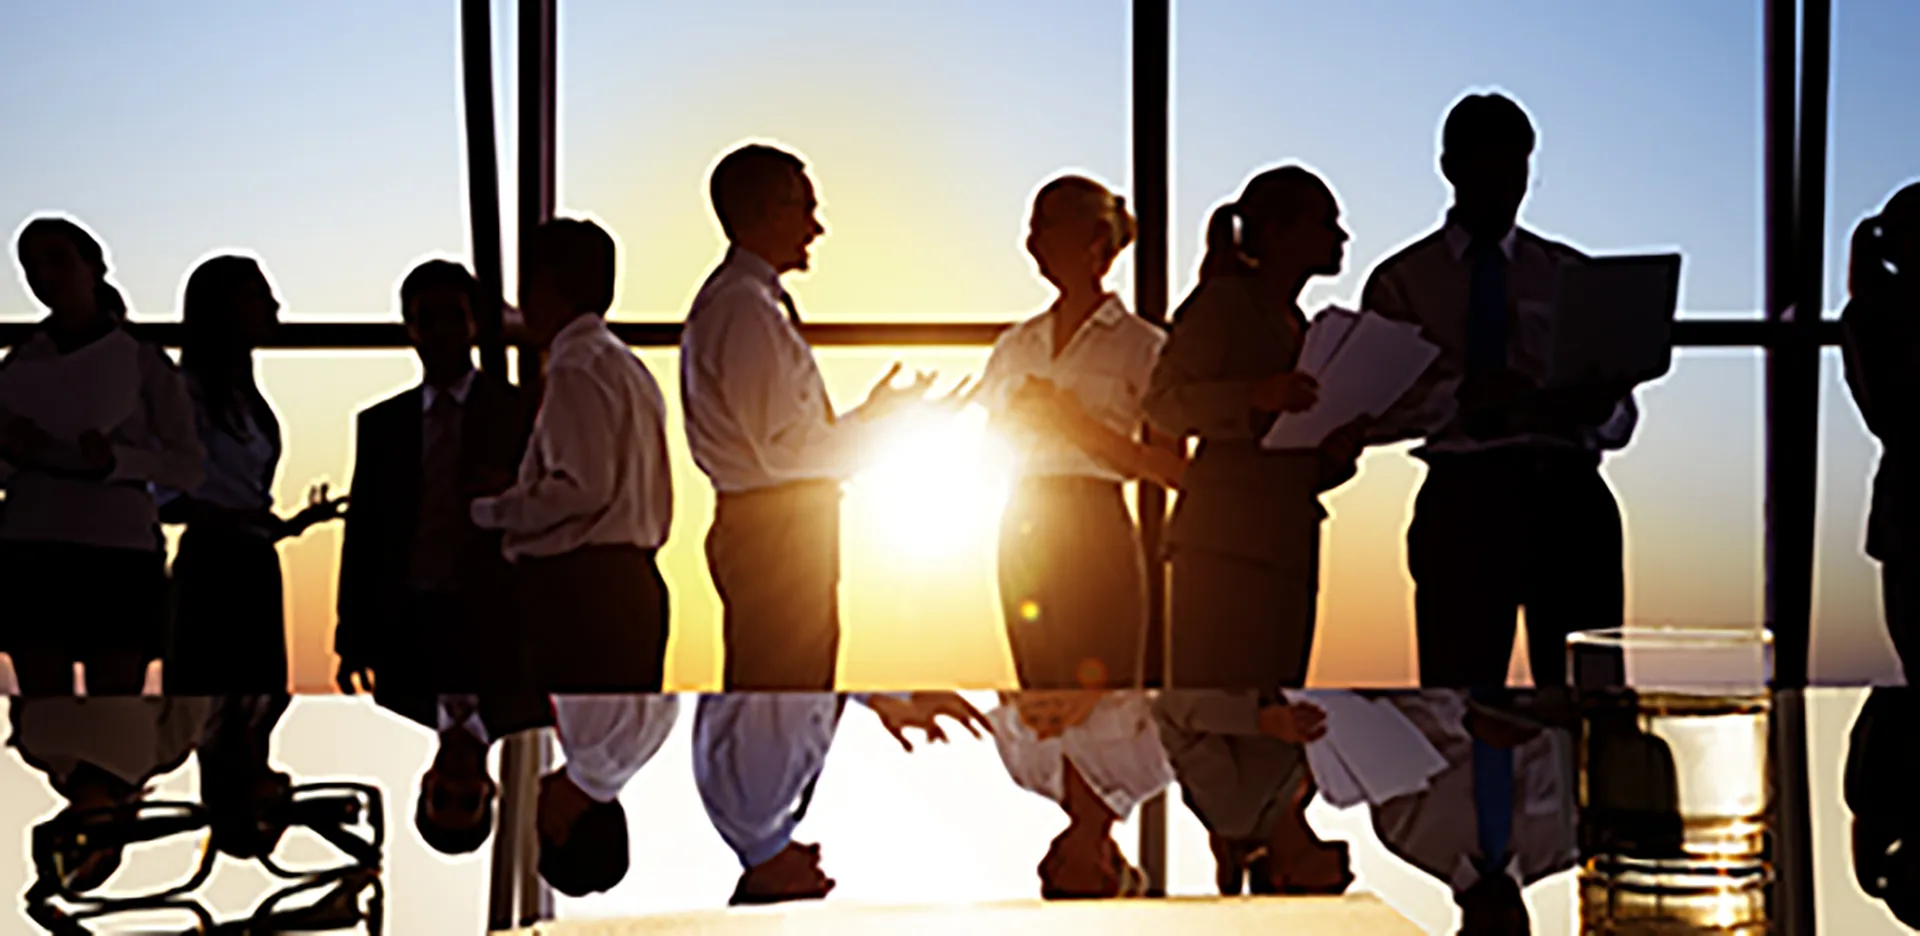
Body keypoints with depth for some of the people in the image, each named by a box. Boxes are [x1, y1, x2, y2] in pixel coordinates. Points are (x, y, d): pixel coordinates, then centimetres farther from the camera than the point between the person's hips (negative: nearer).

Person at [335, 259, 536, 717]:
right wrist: (353, 639, 6)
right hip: (402, 629, 2)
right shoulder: (379, 423, 13)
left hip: (489, 629, -2)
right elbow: (363, 533, 12)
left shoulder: (519, 413, 6)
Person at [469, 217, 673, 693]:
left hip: (580, 586, -9)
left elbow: (584, 487, -18)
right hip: (630, 578, 9)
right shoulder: (626, 365, 18)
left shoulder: (575, 369, -11)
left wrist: (495, 511, -5)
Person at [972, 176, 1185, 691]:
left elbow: (1174, 469, -5)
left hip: (1095, 530, -5)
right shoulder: (1017, 343, 16)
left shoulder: (1142, 344, 1)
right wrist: (1019, 415, -1)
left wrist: (1081, 427, -11)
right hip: (1023, 529, 5)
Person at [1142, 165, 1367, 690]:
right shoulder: (1226, 301, 0)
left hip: (1287, 547, 8)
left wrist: (1335, 456, 5)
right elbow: (1163, 400, -12)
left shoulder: (1297, 325, 24)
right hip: (1226, 542, -8)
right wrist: (1256, 398, -24)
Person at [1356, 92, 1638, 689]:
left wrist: (1598, 408, -10)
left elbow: (1621, 418, 13)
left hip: (1568, 495, 2)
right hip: (1463, 499, -2)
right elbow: (1372, 414, 0)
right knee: (1459, 691, -4)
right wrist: (1457, 397, -17)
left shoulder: (1572, 274, 17)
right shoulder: (1401, 281, 10)